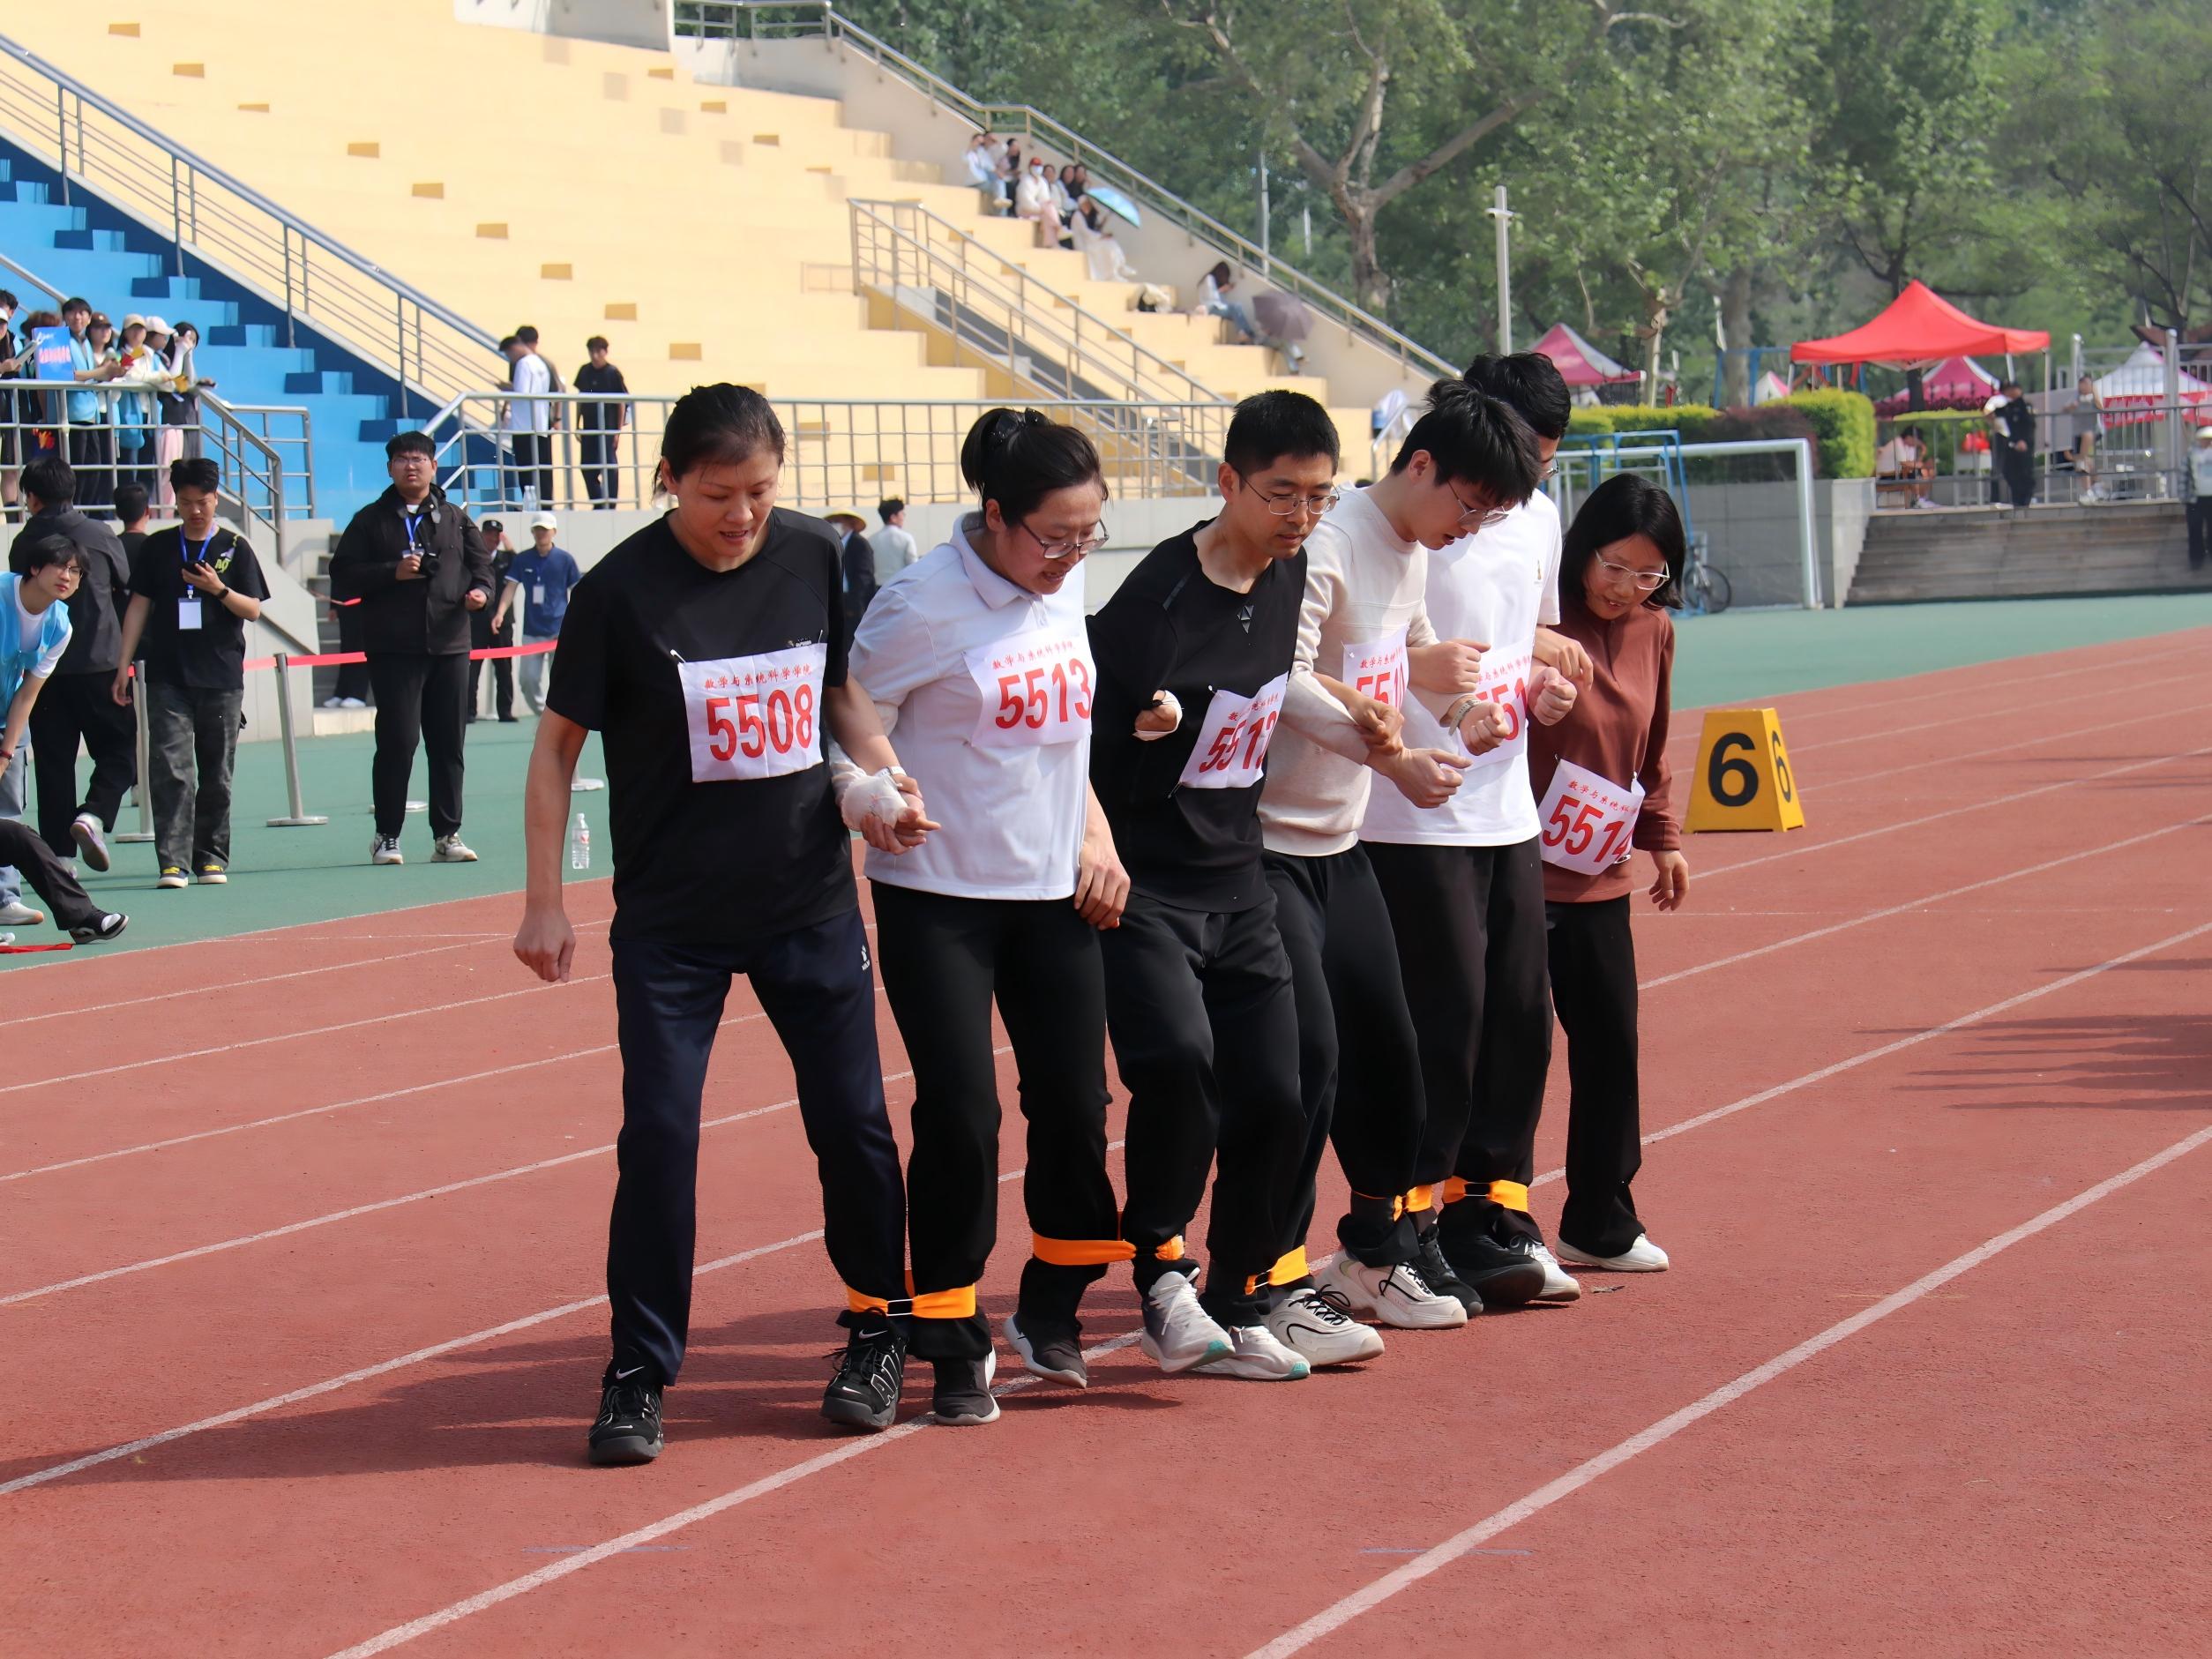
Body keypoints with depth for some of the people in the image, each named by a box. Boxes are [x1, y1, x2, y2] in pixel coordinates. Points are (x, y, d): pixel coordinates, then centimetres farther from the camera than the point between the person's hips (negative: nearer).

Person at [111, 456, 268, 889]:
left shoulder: (234, 548, 5)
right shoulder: (157, 548, 8)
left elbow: (253, 610, 1)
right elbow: (138, 606, 10)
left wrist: (219, 589, -16)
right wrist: (124, 666, 6)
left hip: (221, 676, 0)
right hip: (167, 677, 0)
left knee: (217, 773, 5)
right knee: (169, 768, -10)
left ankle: (211, 859, 14)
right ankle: (172, 861, -13)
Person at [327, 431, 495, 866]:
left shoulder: (456, 519, 16)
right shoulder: (371, 520, 8)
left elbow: (481, 565, 16)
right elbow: (343, 578, 1)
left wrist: (479, 591, -6)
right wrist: (393, 572, -12)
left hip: (449, 646, 3)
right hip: (393, 649, -3)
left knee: (448, 744, 3)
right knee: (397, 741, -7)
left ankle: (447, 835, 9)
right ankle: (387, 837, 2)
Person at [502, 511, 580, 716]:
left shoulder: (564, 560, 2)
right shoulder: (523, 560, 6)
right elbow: (511, 587, 1)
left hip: (559, 631, -2)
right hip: (531, 631, 2)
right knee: (529, 680, -1)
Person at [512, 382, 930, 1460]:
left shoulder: (815, 559, -3)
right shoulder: (622, 590, -13)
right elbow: (558, 744, -4)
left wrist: (882, 777, -6)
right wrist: (543, 900, -6)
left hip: (810, 904, 3)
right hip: (671, 920, -3)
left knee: (853, 1121, 7)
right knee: (657, 1137, -5)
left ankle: (878, 1329, 27)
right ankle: (638, 1372, 7)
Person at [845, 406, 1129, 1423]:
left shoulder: (1065, 587, 4)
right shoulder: (923, 607, -16)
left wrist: (1095, 836, 10)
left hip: (1054, 891, 6)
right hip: (939, 897, -6)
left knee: (1074, 1105, 5)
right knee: (959, 1112, -7)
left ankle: (1049, 1311, 25)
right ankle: (954, 1346, 6)